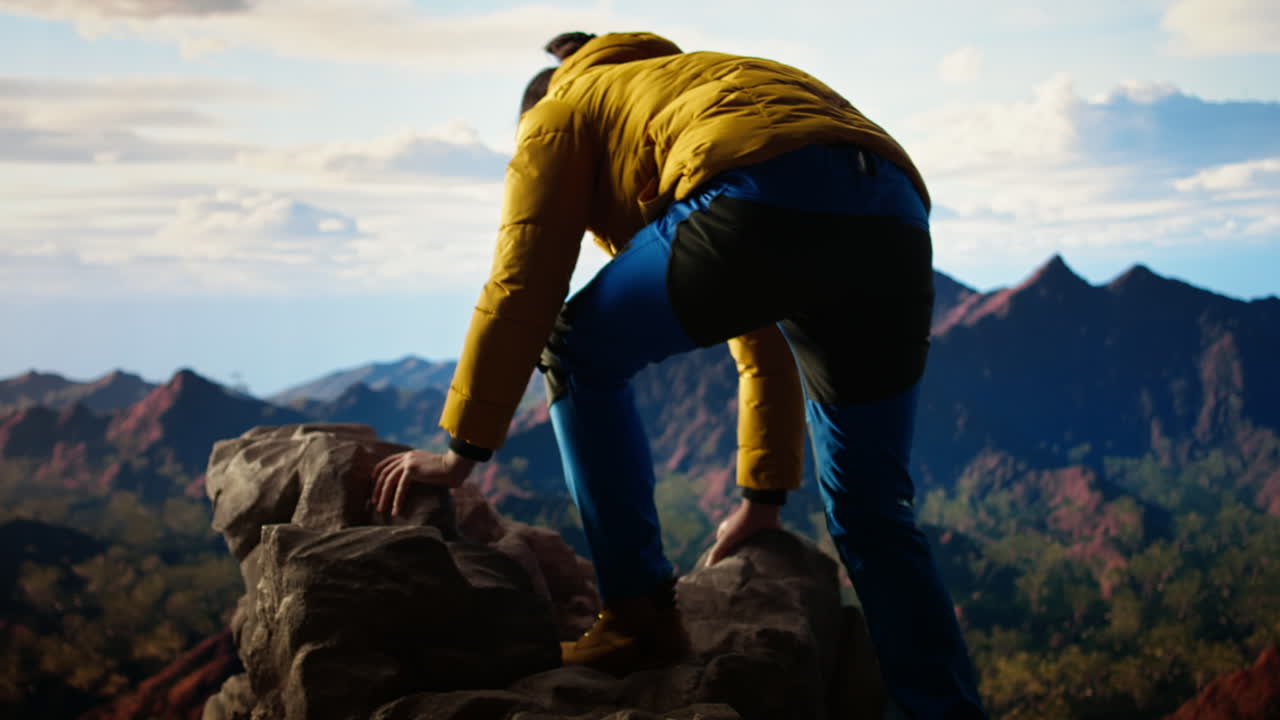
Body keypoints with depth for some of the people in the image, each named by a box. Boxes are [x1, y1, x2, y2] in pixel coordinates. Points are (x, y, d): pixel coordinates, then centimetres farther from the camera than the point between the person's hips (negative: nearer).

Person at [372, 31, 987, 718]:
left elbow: (521, 291, 16)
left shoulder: (559, 116, 28)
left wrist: (462, 451, 22)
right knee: (872, 517, 19)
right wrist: (763, 498, 48)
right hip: (897, 225, 7)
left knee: (582, 359, 18)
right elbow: (765, 345, 45)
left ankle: (639, 616, 15)